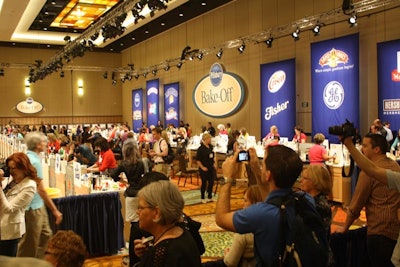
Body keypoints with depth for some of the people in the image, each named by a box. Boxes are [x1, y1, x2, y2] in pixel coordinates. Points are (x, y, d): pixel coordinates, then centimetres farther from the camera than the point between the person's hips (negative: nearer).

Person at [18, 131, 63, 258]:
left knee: (46, 234, 18)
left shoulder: (28, 157, 6)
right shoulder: (35, 161, -21)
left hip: (38, 206, 9)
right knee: (29, 245, 5)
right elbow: (41, 190, -21)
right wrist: (55, 210, -15)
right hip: (32, 208, -9)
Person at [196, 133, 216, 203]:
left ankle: (210, 197, 23)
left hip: (211, 168, 6)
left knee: (211, 182, 10)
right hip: (204, 169, -6)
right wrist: (202, 167, -16)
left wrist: (213, 164, 11)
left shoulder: (210, 147, 5)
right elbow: (198, 159, -13)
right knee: (204, 183, 3)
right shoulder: (201, 148, -14)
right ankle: (203, 198, 17)